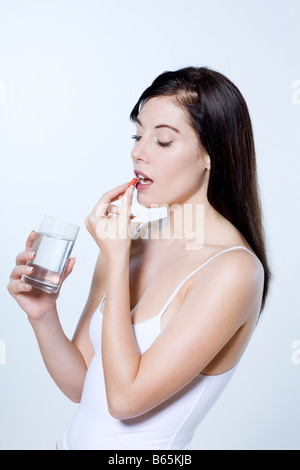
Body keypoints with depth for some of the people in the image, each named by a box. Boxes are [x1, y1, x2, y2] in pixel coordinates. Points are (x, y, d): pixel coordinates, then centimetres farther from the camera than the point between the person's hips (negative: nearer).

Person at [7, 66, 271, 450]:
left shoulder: (234, 270, -18)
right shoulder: (130, 242, -3)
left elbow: (125, 397, -20)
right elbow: (80, 385, 2)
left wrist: (117, 261, -19)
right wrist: (43, 315, -13)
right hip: (75, 440, 4)